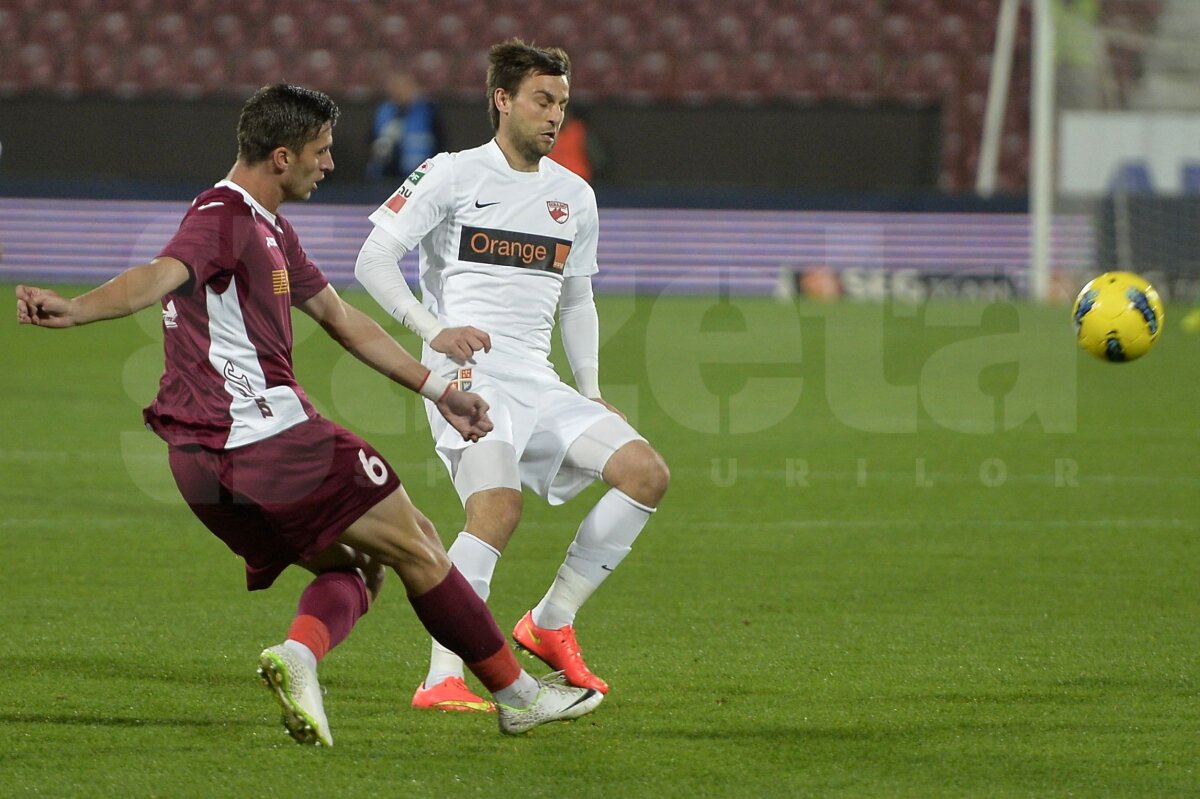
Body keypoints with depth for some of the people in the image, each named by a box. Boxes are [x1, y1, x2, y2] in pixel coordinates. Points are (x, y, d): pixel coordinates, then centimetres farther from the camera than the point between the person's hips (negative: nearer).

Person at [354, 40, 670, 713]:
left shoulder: (575, 197, 18)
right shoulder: (452, 176, 1)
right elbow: (374, 259, -4)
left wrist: (591, 394, 16)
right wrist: (434, 330, -19)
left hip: (539, 381, 6)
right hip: (467, 369, -6)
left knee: (648, 474, -9)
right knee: (499, 508, -28)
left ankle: (552, 623, 3)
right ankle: (441, 681, -24)